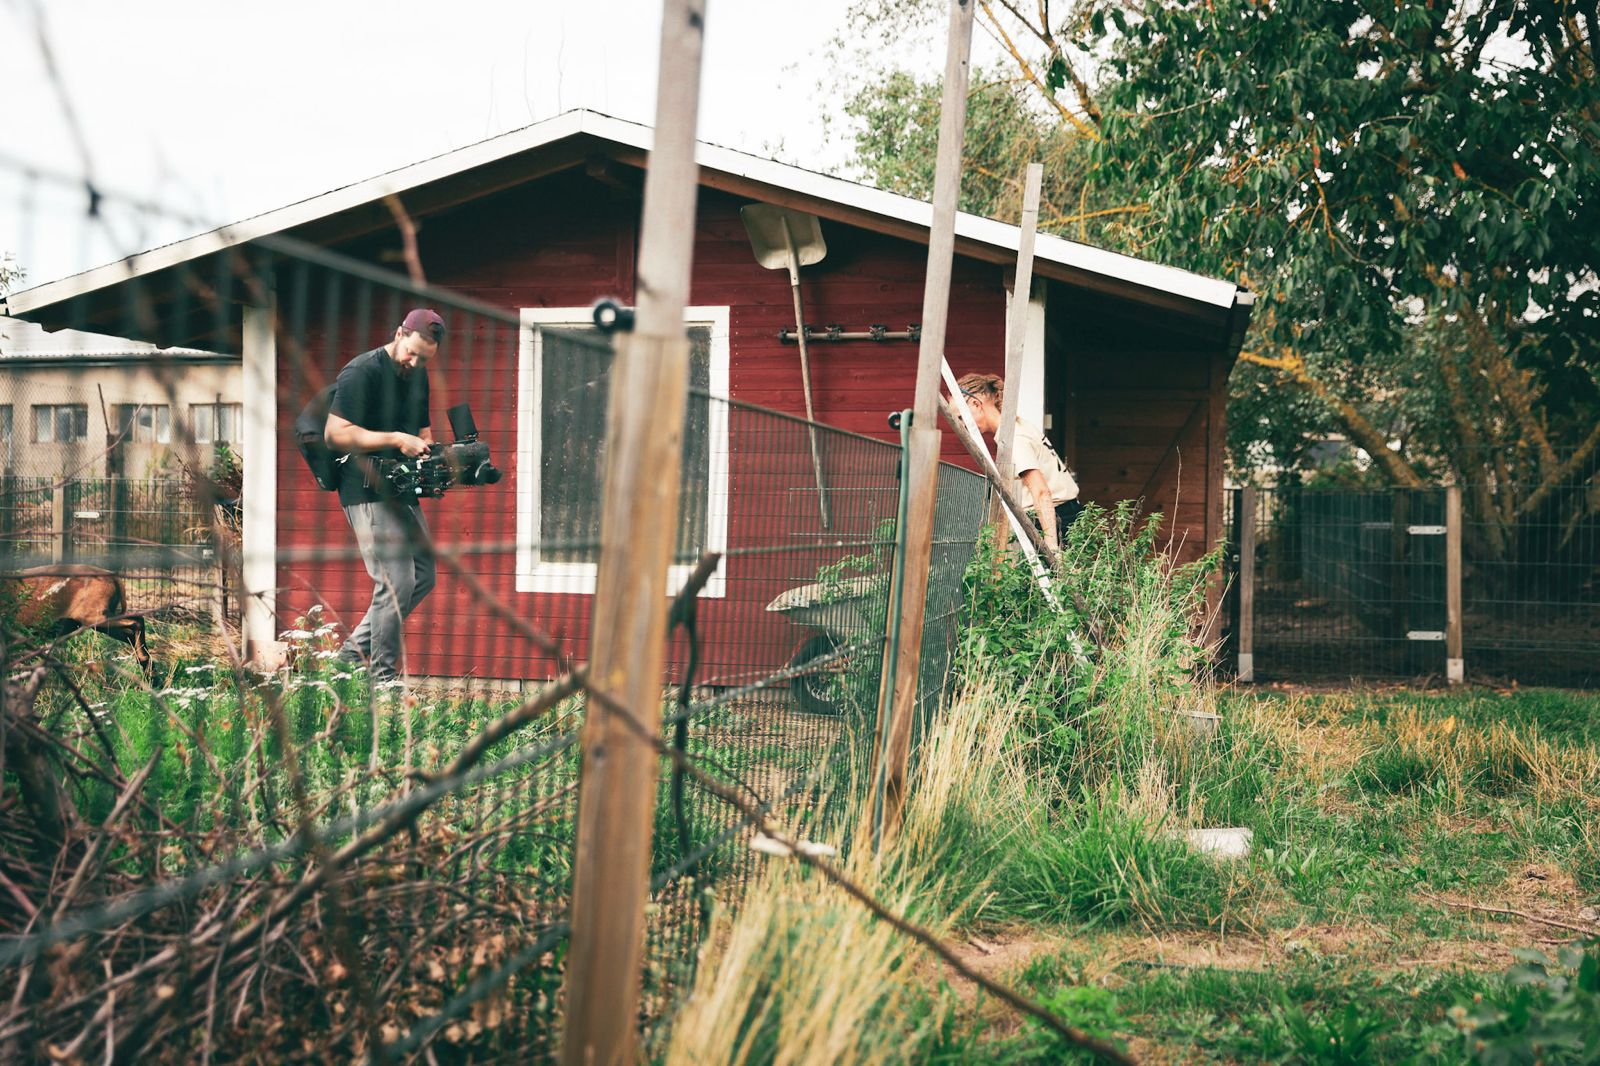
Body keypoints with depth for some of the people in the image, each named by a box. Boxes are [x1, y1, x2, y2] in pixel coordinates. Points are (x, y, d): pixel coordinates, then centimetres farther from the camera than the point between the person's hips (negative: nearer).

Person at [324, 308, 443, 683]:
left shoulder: (418, 375, 15)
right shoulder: (362, 372, -13)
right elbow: (336, 433, -20)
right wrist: (396, 440, -24)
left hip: (401, 490, 10)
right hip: (367, 492, -10)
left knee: (423, 577, 12)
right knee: (396, 582, -14)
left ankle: (354, 651, 20)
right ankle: (382, 676, -3)